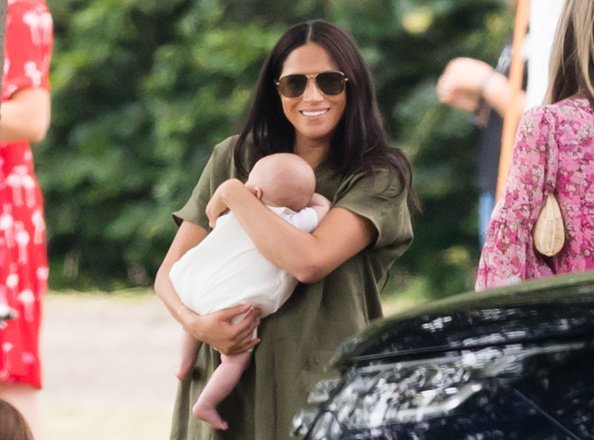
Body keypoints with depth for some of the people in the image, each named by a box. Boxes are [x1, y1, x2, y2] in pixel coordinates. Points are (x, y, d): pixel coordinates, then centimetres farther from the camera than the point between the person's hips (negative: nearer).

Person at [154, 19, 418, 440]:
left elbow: (309, 261, -20)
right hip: (229, 381, 3)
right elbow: (171, 270, 4)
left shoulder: (378, 177, -4)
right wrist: (194, 322, -16)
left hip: (323, 386, -3)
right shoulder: (235, 159, 5)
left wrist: (235, 196, -10)